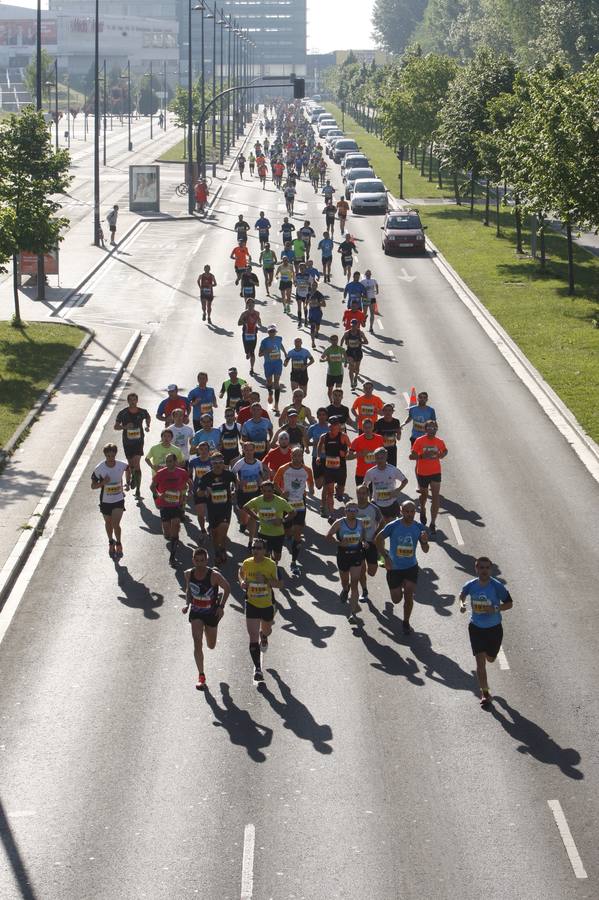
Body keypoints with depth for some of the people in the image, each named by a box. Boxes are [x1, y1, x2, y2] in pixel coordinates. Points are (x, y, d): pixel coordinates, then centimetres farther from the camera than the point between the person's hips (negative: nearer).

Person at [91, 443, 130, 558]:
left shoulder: (122, 465, -13)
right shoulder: (99, 468, -18)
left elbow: (128, 469, 14)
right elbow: (93, 486, -10)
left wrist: (128, 483, 8)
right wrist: (103, 483, -28)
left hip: (119, 500, -1)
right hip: (105, 500, 1)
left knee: (116, 524, -10)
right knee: (108, 523, 17)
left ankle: (118, 544, 14)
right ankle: (111, 543, 41)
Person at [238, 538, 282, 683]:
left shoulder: (271, 565, -13)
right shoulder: (247, 563, -8)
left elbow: (277, 584, -9)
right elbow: (241, 572, 14)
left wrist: (265, 579, -27)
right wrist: (242, 582, -6)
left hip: (267, 604, 1)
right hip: (251, 604, -1)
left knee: (267, 630, 25)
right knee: (253, 638, -8)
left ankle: (263, 638, 64)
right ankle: (257, 668, -5)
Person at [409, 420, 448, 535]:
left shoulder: (439, 442, -1)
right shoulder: (419, 441, -10)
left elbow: (445, 451, 19)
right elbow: (411, 456, -11)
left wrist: (441, 455, -3)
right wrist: (423, 456, -28)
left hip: (436, 473, 1)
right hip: (422, 473, -1)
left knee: (436, 497, -10)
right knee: (424, 495, 19)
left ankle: (433, 523, -6)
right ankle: (422, 510, 53)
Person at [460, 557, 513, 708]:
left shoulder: (497, 586, -17)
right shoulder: (471, 586, -10)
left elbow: (509, 603, -9)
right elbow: (462, 594, 13)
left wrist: (495, 608, -25)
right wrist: (462, 604, -8)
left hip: (494, 628, -1)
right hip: (476, 628, 1)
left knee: (490, 659, 16)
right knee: (480, 662, -5)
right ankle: (485, 693, 5)